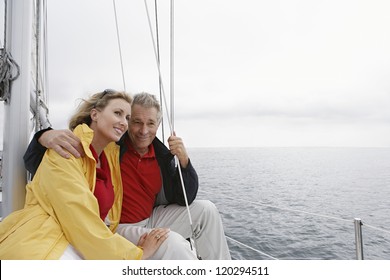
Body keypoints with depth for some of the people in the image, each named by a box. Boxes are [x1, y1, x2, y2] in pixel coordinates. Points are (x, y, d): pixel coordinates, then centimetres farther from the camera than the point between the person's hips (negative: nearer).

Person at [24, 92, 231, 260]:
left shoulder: (162, 155, -3)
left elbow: (185, 199, -1)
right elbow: (36, 164, -19)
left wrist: (184, 161, -16)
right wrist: (45, 136, -44)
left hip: (150, 221, 6)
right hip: (115, 228, -5)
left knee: (206, 210, 0)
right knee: (175, 244, -29)